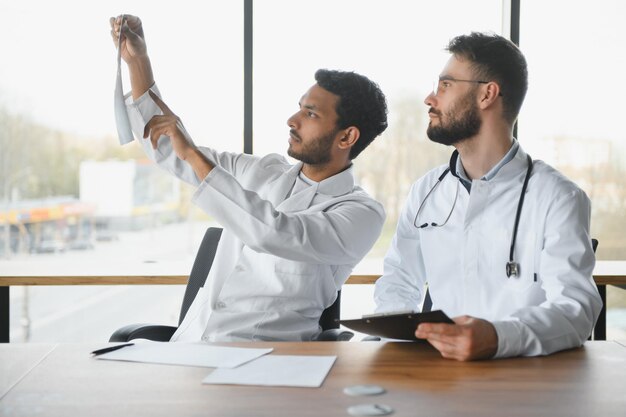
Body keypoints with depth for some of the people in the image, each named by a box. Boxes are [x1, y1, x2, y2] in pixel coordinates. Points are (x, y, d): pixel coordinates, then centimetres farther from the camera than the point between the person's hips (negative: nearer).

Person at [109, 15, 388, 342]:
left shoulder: (361, 213, -8)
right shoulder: (263, 171, 12)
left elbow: (274, 232, -25)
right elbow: (170, 151, 19)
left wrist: (192, 154, -19)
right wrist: (137, 61, 9)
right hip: (190, 339, 6)